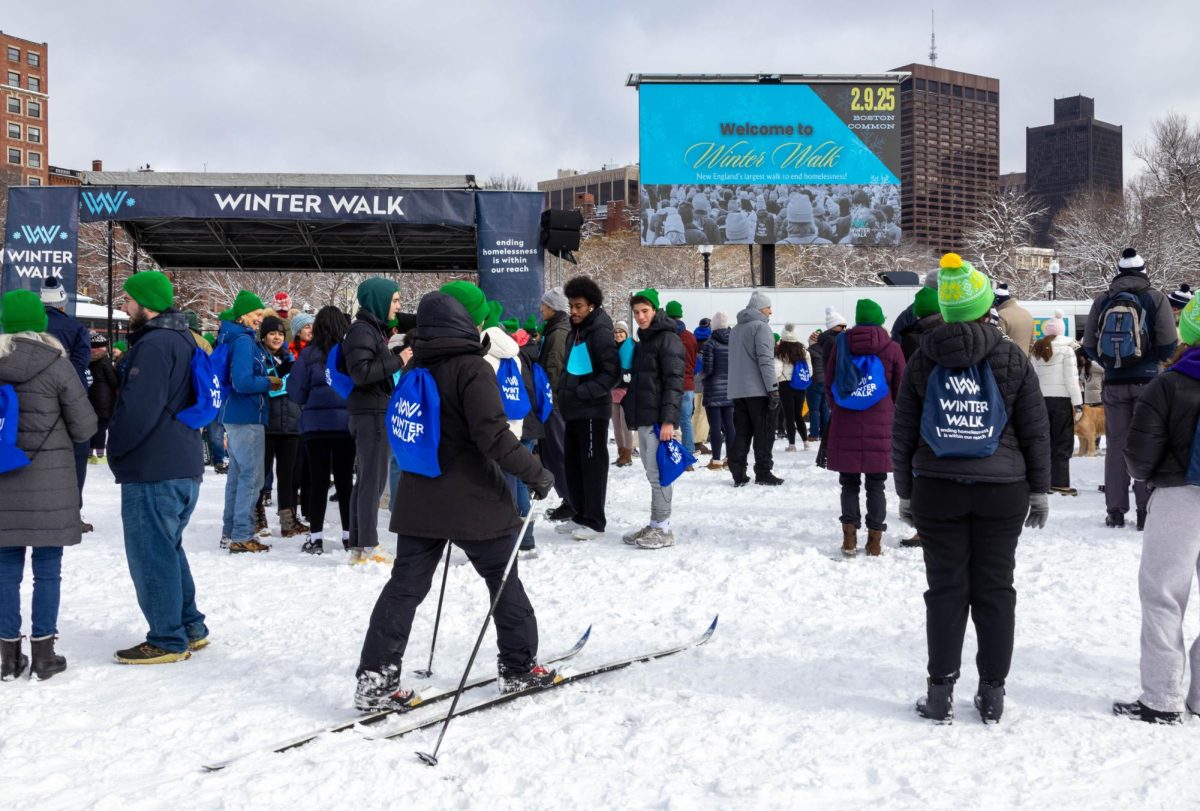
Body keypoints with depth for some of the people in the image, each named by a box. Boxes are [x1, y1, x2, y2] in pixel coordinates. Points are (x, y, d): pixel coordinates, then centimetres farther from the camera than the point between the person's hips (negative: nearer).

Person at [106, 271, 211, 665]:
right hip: (184, 465, 10)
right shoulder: (182, 339, 15)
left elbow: (138, 409, -23)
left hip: (153, 470, -10)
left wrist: (116, 448, -7)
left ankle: (167, 640, 3)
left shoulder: (154, 345, -17)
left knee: (151, 554, -2)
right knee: (168, 549, 19)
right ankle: (190, 628, 24)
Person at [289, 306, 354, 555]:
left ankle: (316, 536, 5)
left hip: (316, 425, -1)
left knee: (318, 480, 5)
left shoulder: (309, 354, -6)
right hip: (347, 424, 1)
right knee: (345, 479, 10)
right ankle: (349, 534, 13)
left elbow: (296, 392, -2)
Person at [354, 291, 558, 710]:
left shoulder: (415, 370, 9)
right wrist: (535, 472, -15)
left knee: (406, 586, 6)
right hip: (473, 501, -6)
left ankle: (375, 679, 1)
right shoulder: (471, 369, -14)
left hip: (418, 500, 6)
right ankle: (519, 666, 20)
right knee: (504, 579, 11)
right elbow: (493, 435, -23)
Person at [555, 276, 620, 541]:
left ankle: (595, 521, 3)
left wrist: (583, 392, -21)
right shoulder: (575, 332, 16)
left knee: (593, 465, -3)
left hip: (593, 410, -9)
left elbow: (611, 373, -17)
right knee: (572, 464, 12)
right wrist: (562, 390, 10)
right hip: (573, 410, 9)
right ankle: (580, 515, 22)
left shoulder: (600, 332, -11)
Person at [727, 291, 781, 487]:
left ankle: (738, 474, 5)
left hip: (737, 390, 7)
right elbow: (765, 360, -16)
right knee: (764, 432, 0)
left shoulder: (736, 329, 18)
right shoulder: (761, 326, -8)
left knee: (741, 432, 8)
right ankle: (763, 473, 0)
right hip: (758, 390, -7)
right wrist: (773, 389, -15)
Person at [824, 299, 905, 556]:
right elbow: (901, 389, 5)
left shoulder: (841, 343, 3)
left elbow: (829, 384, 8)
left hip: (845, 423, 1)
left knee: (849, 484, 9)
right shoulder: (891, 348, -1)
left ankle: (849, 537, 6)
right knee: (876, 485, 5)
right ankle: (874, 540, 6)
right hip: (880, 426, -1)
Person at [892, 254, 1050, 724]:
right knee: (995, 590, 7)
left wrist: (905, 492, 12)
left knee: (946, 591, 6)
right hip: (1001, 490, 0)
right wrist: (1039, 490, 9)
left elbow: (903, 434, 4)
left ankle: (940, 694, 9)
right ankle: (992, 695, 13)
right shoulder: (1013, 360, -2)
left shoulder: (922, 361, 0)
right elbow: (1036, 432, 1)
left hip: (937, 490, 1)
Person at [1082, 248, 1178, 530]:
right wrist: (1153, 359, 12)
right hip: (1147, 380, -2)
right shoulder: (1155, 298, -3)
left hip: (1114, 382, 2)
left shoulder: (1102, 300, 4)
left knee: (1116, 443, 7)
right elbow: (1168, 343, -7)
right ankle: (1146, 511, 0)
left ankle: (1115, 511, 8)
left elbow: (1089, 345, 3)